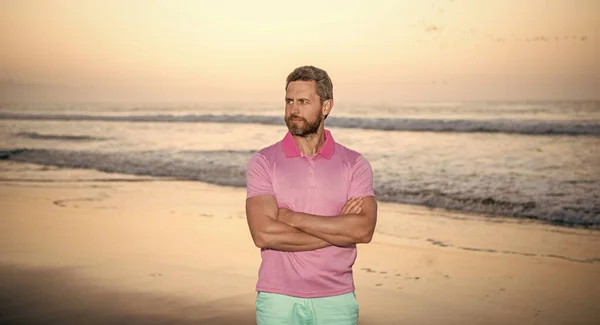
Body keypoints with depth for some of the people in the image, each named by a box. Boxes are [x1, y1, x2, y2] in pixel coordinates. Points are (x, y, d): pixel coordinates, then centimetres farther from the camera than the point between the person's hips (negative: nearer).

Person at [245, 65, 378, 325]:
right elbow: (264, 234, -15)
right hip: (279, 301, -1)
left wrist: (292, 218, -15)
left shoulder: (355, 164, 0)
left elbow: (363, 229, -14)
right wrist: (339, 229, -13)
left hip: (336, 301, 1)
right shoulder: (263, 162, -3)